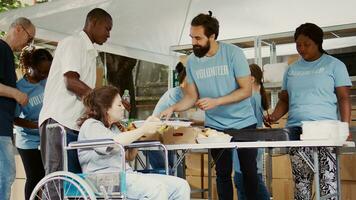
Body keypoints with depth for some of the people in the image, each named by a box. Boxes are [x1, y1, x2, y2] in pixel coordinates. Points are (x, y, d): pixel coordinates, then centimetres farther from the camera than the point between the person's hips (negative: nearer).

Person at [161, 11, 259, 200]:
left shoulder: (233, 52, -15)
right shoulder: (192, 61, -4)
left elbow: (246, 90, -16)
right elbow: (191, 96, 2)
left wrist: (215, 102, -26)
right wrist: (172, 108, -16)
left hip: (244, 123, -3)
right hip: (215, 126, 3)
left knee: (249, 171, 7)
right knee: (223, 173, 10)